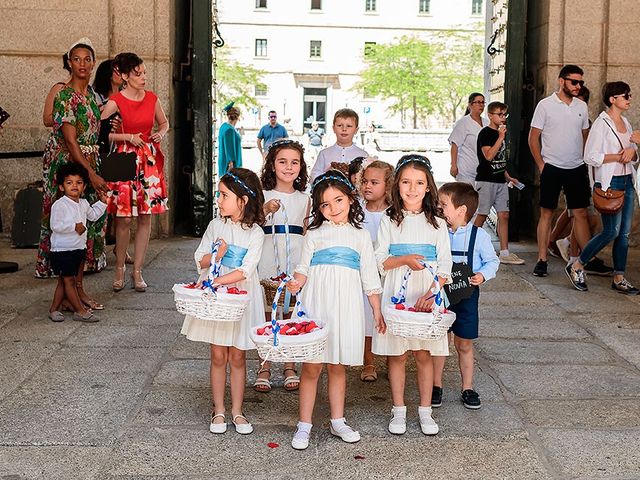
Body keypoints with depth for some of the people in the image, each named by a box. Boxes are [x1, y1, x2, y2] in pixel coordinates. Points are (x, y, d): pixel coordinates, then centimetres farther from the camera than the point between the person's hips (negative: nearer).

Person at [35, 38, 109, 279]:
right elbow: (70, 140, -18)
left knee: (86, 220, 9)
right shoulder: (64, 96, -13)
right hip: (67, 162, -8)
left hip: (89, 162, 8)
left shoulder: (93, 94, 12)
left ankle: (77, 285, 17)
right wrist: (91, 173, -22)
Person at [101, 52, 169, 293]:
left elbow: (164, 122, 23)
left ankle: (137, 270, 12)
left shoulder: (152, 98, 7)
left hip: (149, 160, 4)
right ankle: (120, 269, 14)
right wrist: (128, 137, -13)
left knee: (145, 217, 3)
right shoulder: (114, 102, -7)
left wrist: (161, 133, 2)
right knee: (124, 219, -3)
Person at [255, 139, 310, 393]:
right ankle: (264, 368, 13)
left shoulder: (304, 199, 11)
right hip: (268, 258, -2)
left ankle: (289, 367, 17)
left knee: (292, 314, 5)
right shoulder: (264, 195, 3)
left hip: (296, 261, 2)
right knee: (266, 313, 1)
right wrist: (265, 210, -19)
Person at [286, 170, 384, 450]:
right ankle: (304, 425, 7)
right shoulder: (315, 234, 7)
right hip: (316, 304, -1)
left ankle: (337, 422, 22)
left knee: (338, 366, 10)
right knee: (311, 366, -1)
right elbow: (303, 268, 4)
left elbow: (369, 278, 12)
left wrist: (377, 311, 10)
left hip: (346, 307, 2)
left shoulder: (360, 236, 11)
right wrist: (295, 283, -18)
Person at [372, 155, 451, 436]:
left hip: (428, 297, 0)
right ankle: (398, 410, 18)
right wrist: (404, 260, -19)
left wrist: (431, 294, -13)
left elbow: (445, 265, 0)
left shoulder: (436, 223, 4)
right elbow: (379, 261, -1)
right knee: (397, 355, 6)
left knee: (424, 355, 6)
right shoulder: (389, 221, 2)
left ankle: (425, 411, 19)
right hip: (396, 297, 0)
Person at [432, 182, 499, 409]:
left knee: (464, 344, 9)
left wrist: (483, 275, -18)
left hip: (466, 295, -2)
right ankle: (436, 386, 22)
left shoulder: (478, 236, -9)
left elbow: (492, 261, 0)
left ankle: (467, 388, 23)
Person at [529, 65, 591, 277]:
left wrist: (588, 162, 8)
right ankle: (542, 260, 7)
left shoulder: (582, 106, 9)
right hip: (552, 168, -4)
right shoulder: (545, 105, -4)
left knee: (581, 213, 5)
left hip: (577, 168, 4)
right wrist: (541, 166, -6)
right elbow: (533, 138, -2)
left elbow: (585, 136, 17)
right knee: (546, 213, 2)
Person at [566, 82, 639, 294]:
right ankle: (577, 266, 5)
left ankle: (619, 278, 13)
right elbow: (590, 156, -14)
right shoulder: (601, 124, -10)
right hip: (609, 182, -8)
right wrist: (617, 157, -18)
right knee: (611, 231, -9)